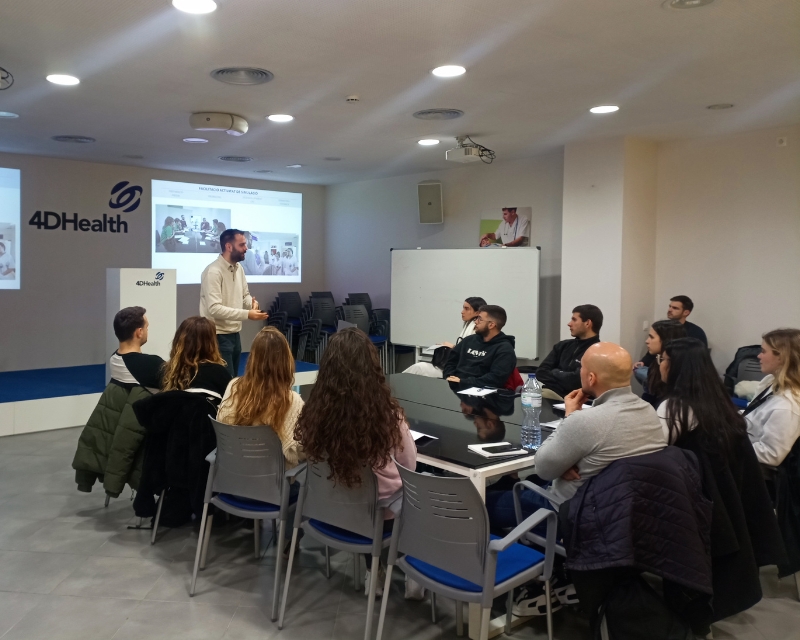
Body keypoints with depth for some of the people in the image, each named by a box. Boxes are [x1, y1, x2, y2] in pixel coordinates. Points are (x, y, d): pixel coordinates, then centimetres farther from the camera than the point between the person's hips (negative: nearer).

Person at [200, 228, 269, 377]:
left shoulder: (239, 268, 8)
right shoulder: (213, 271, -18)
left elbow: (245, 295, 16)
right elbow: (214, 309, -26)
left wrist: (252, 303, -8)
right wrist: (247, 314, -29)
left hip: (235, 334, 8)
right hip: (218, 337, -8)